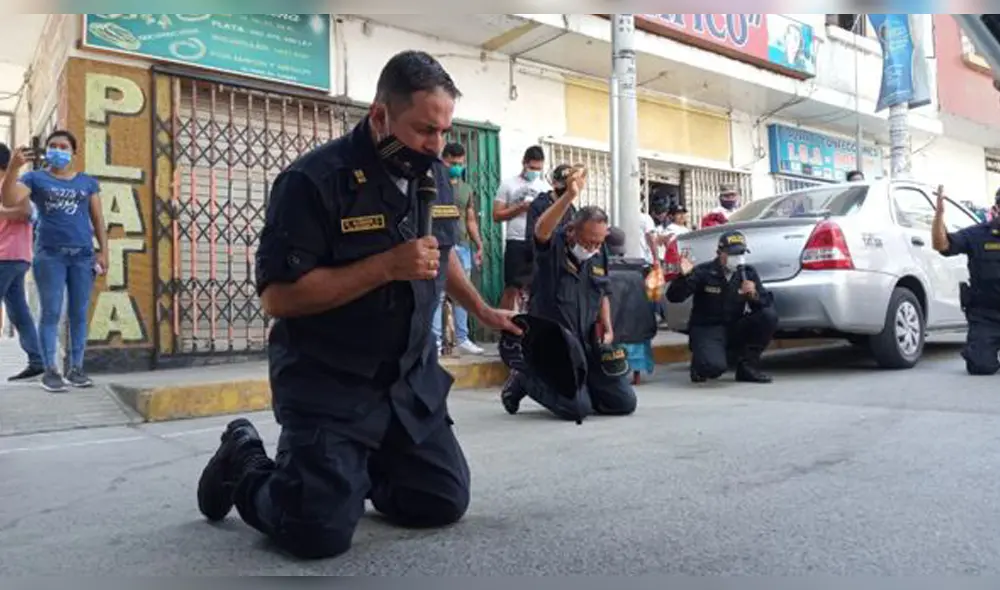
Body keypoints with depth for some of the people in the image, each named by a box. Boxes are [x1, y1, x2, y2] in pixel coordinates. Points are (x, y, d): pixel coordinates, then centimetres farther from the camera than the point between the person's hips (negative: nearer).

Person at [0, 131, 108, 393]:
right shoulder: (35, 178, 8)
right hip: (49, 254, -2)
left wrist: (103, 251, 4)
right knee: (51, 312, -2)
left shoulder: (88, 182, 14)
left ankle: (76, 368, 8)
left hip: (83, 255, 2)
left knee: (79, 314, 3)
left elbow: (98, 218, 13)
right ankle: (50, 370, 1)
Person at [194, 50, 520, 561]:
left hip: (412, 379, 7)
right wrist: (388, 266, -27)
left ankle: (355, 466, 33)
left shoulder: (436, 178, 4)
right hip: (327, 384, -6)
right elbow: (277, 296, -23)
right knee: (320, 533, -11)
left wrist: (481, 310, 21)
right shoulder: (313, 180, -19)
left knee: (446, 504, 7)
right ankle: (245, 466, 19)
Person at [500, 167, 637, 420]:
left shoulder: (600, 254, 9)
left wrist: (607, 326, 6)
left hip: (589, 342, 7)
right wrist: (570, 195, -48)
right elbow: (541, 230, -36)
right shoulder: (553, 246, -11)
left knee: (624, 402, 3)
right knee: (577, 408, -17)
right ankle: (525, 381, 9)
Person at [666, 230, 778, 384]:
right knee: (714, 366, -33)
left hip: (734, 329, 5)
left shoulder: (748, 272, 3)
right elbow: (673, 297, -11)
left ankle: (747, 367, -4)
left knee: (769, 316, -18)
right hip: (706, 329, -5)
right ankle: (699, 363, 8)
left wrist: (754, 295, -22)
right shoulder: (704, 272, -9)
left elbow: (767, 302, 0)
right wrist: (685, 277, -29)